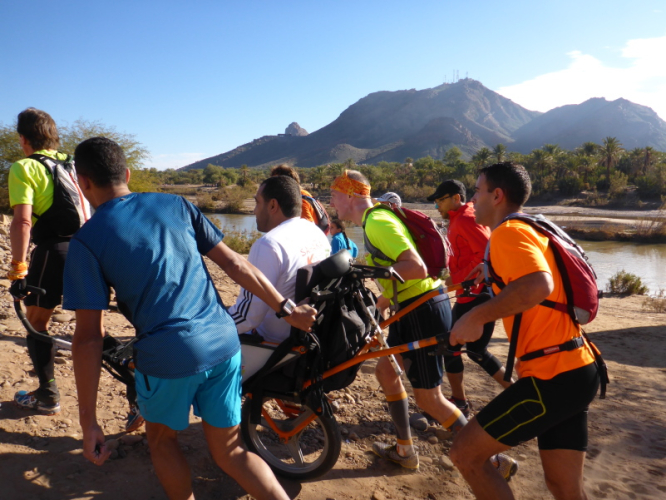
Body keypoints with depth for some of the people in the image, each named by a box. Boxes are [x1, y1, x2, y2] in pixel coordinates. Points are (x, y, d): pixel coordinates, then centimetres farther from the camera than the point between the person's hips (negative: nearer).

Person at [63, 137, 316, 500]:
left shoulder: (86, 240, -2)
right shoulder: (175, 204, 8)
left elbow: (88, 337, -6)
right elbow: (233, 263, 6)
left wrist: (88, 420, -2)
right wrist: (286, 308, 12)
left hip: (167, 358, -4)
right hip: (224, 344, 4)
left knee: (162, 441, 28)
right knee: (229, 452, 21)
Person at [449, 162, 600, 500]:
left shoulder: (507, 232, -13)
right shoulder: (530, 230, 19)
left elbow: (538, 286, -33)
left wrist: (476, 317, -25)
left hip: (552, 377, -10)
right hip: (573, 370, 10)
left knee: (465, 454, -2)